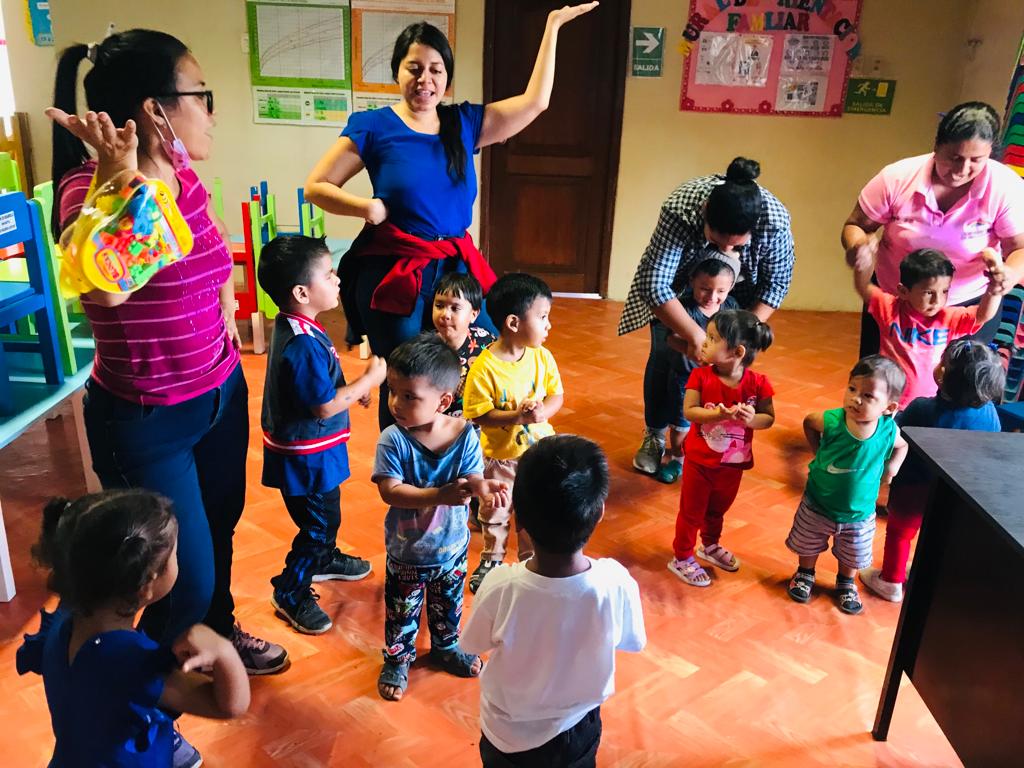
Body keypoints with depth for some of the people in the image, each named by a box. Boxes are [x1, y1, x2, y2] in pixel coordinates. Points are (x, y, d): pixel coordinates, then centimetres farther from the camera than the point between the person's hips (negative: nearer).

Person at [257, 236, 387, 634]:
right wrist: (370, 379, -18)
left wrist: (352, 389, 7)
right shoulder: (302, 344, -31)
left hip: (312, 451, 10)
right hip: (306, 455, -10)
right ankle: (290, 593, 22)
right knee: (318, 522, 6)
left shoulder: (297, 328, 2)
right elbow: (325, 406, -27)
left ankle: (324, 559, 51)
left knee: (326, 512, 28)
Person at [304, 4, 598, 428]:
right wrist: (368, 207, -16)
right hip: (394, 273, -4)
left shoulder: (464, 123, 8)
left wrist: (553, 26, 11)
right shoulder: (374, 127, -4)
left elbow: (534, 101, 9)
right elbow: (315, 187, 0)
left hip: (456, 267, 4)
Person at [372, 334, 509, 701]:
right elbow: (390, 491, -29)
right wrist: (440, 495, -41)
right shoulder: (393, 440, -24)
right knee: (401, 611, 19)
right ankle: (397, 659, 45)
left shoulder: (465, 435, -19)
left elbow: (472, 479, -17)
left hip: (452, 545, 2)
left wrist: (484, 488, -42)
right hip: (406, 549, -2)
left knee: (448, 605, 26)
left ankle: (446, 647, 53)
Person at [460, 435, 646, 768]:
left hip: (508, 735, -1)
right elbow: (633, 642, -10)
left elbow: (473, 645, -12)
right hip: (578, 731, 1)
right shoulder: (617, 582, -31)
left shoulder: (499, 586, -34)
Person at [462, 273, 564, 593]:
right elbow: (479, 413, -21)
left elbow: (557, 394, -2)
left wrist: (543, 411, -23)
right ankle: (492, 558, 42)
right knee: (495, 512, 18)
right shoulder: (485, 366, -23)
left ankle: (531, 558, 42)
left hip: (538, 450, 3)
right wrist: (516, 416, -32)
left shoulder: (542, 356, -10)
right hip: (499, 455, -3)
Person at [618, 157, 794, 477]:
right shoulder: (680, 210, -42)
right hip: (678, 280, -1)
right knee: (664, 351, -6)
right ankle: (654, 435, 14)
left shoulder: (776, 220, -35)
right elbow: (654, 285, -42)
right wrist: (695, 335, -45)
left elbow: (777, 283, -18)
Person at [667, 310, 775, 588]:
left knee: (717, 509, 26)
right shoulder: (701, 376, -17)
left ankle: (710, 546, 51)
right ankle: (682, 558, 30)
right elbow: (689, 411, -20)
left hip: (734, 463, 2)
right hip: (700, 460, -2)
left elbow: (769, 418, -8)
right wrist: (715, 414, -36)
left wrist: (751, 419, -29)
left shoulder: (757, 383, -15)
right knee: (691, 511, 12)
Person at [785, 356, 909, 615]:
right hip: (817, 506, -1)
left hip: (859, 513, 1)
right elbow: (808, 421, -4)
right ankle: (805, 574, 51)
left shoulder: (889, 431, -24)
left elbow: (903, 445, 3)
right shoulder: (831, 421, -29)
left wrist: (891, 468, -9)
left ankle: (846, 584, 51)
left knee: (851, 557, 24)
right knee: (808, 546, 23)